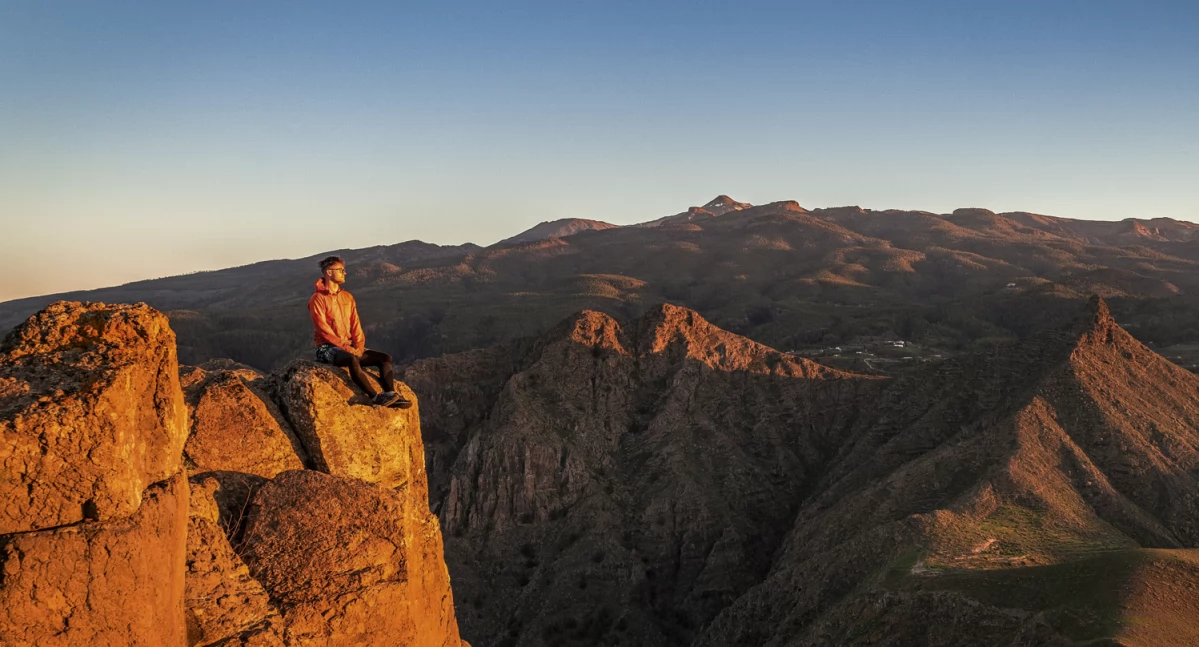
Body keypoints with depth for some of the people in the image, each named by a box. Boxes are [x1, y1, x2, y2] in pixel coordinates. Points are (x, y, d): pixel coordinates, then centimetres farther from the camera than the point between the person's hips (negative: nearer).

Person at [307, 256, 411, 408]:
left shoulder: (348, 297, 14)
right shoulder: (317, 299, -7)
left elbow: (355, 324, 10)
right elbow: (324, 330, -14)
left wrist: (359, 345, -6)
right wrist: (345, 347, -19)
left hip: (350, 347, 7)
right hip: (327, 348, -7)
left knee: (385, 358, -11)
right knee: (352, 360, -39)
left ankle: (390, 395, -28)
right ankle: (376, 397, -41)